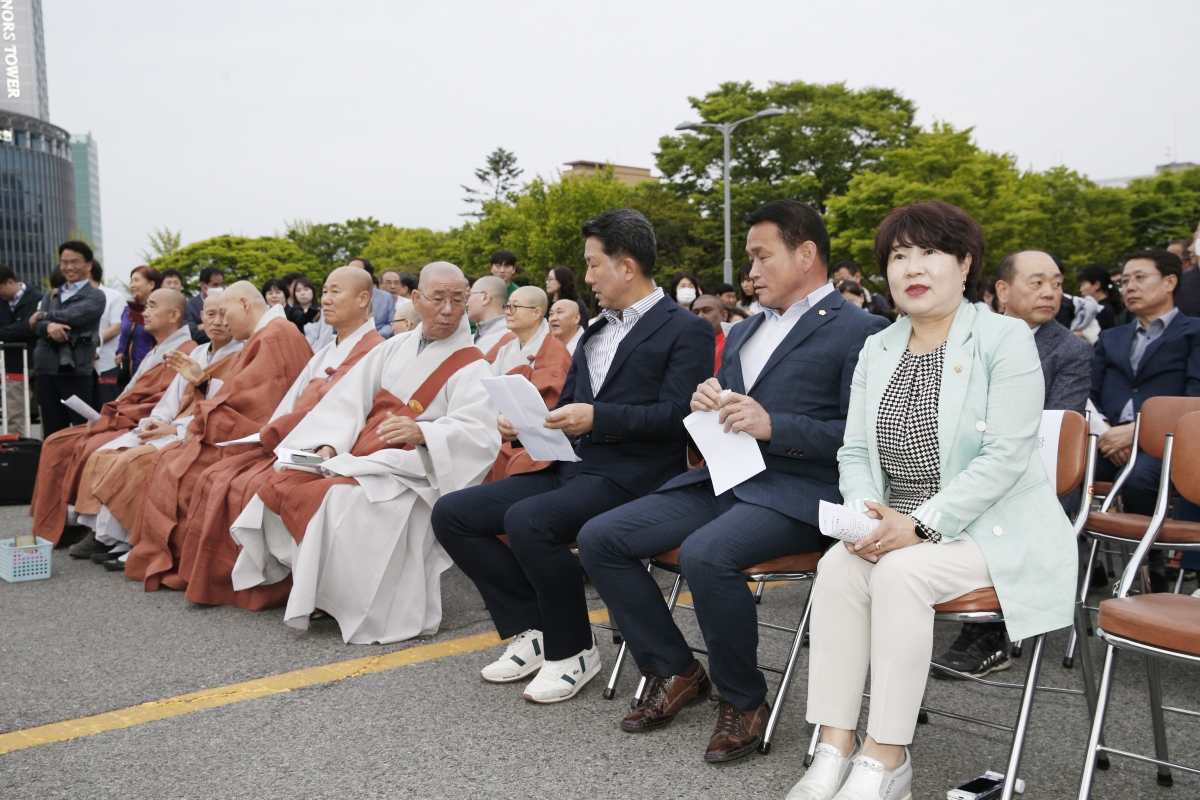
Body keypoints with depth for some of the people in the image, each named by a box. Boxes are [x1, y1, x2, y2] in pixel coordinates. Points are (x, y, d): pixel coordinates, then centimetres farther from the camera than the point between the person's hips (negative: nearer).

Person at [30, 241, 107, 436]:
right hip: (47, 369, 6)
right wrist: (49, 326, -19)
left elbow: (73, 316, -14)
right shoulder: (51, 295, 19)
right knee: (52, 432, 10)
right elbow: (35, 324, 4)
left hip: (77, 371, -5)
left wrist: (44, 316, 3)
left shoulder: (95, 296, 2)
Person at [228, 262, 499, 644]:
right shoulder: (395, 348, 15)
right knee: (280, 486, -13)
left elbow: (480, 435, -18)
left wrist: (423, 434, -35)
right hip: (357, 458, 6)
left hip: (408, 475, -6)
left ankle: (339, 601, -12)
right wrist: (329, 444, -8)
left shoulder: (472, 368, -3)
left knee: (339, 500, -31)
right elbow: (349, 399, 10)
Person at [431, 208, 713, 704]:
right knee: (451, 514, -3)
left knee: (526, 520, -34)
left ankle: (573, 651, -11)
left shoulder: (686, 330, -3)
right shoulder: (595, 332, 23)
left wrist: (598, 417, -22)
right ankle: (531, 630, 5)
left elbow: (677, 415, -15)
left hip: (631, 476, -9)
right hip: (572, 467, 9)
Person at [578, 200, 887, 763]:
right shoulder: (743, 333, 24)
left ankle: (743, 701, -9)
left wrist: (774, 426, -19)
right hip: (723, 479, 8)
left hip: (796, 492, -8)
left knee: (705, 554, -35)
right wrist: (705, 406, 3)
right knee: (599, 539, -6)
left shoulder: (860, 331, -2)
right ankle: (676, 672, 8)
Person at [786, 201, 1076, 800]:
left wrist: (920, 525, -22)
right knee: (838, 565, -24)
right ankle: (836, 747, -19)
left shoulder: (1006, 338, -6)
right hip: (900, 527, 5)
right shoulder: (876, 350, 12)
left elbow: (1005, 457, -15)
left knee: (900, 572, -30)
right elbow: (853, 452, 9)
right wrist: (869, 515, -13)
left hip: (993, 528, -5)